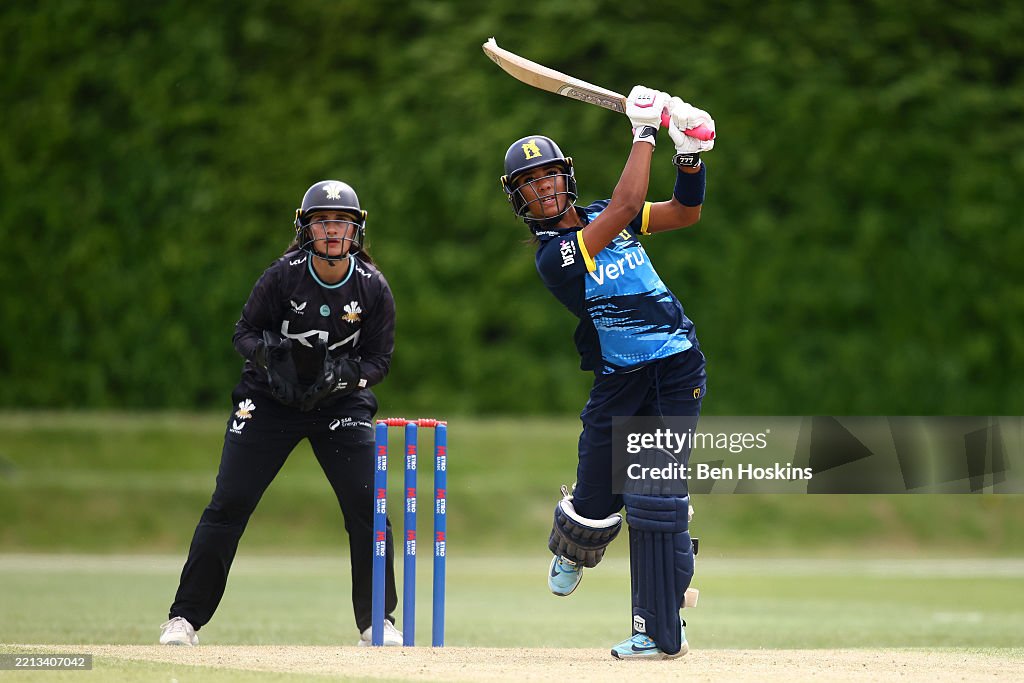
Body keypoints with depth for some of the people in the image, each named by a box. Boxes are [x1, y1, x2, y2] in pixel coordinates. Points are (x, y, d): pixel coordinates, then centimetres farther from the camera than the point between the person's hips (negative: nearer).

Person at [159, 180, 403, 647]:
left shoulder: (373, 288, -10)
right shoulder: (283, 276, -14)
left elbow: (380, 359, -3)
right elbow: (244, 332, -5)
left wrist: (341, 374, -23)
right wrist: (268, 353, -28)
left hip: (342, 403, 1)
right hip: (269, 399, -1)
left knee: (368, 506, -11)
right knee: (228, 505, -8)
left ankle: (376, 622, 3)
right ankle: (185, 618, 1)